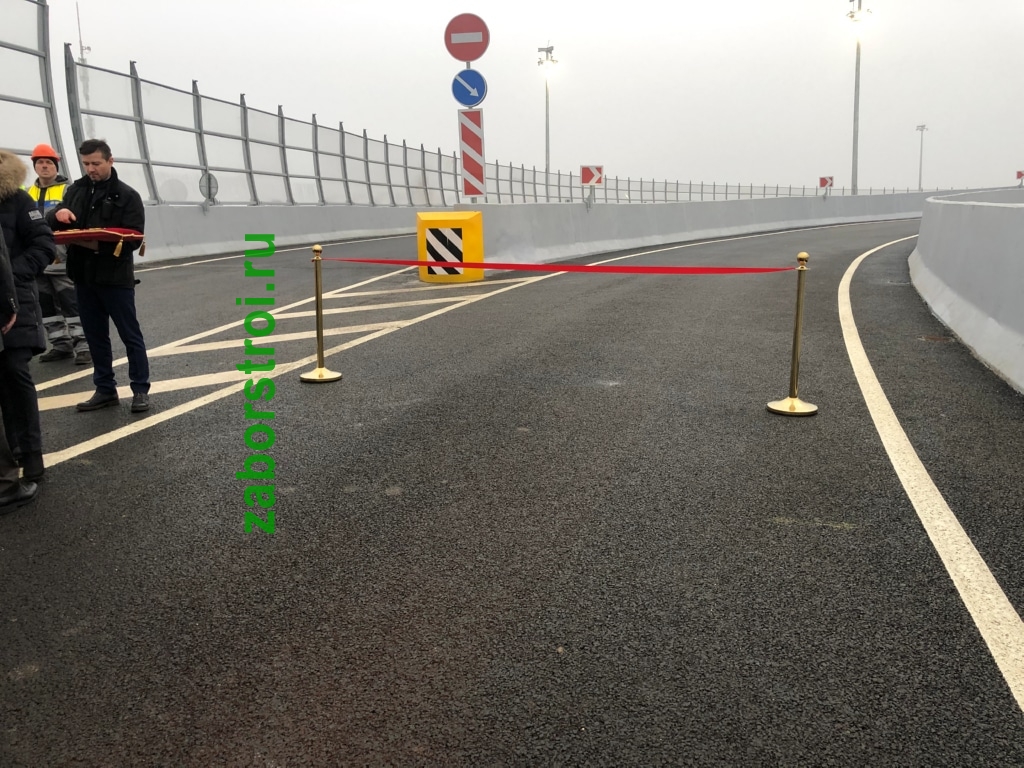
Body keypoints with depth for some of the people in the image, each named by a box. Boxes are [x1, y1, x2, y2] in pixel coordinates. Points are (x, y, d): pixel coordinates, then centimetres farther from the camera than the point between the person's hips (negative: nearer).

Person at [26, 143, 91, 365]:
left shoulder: (67, 191, -3)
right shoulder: (29, 194, 15)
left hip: (63, 258, -7)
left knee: (72, 304, -5)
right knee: (47, 306, 11)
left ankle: (82, 346, -1)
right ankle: (61, 345, 20)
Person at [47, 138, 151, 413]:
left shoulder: (127, 195, -3)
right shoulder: (75, 190, 11)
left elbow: (133, 238, -12)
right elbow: (52, 224, 11)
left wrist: (100, 245, -26)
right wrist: (57, 213, -12)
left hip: (116, 277, -5)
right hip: (83, 277, 5)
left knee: (130, 335, 2)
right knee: (95, 337, 11)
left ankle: (140, 390, 8)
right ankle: (105, 389, 20)